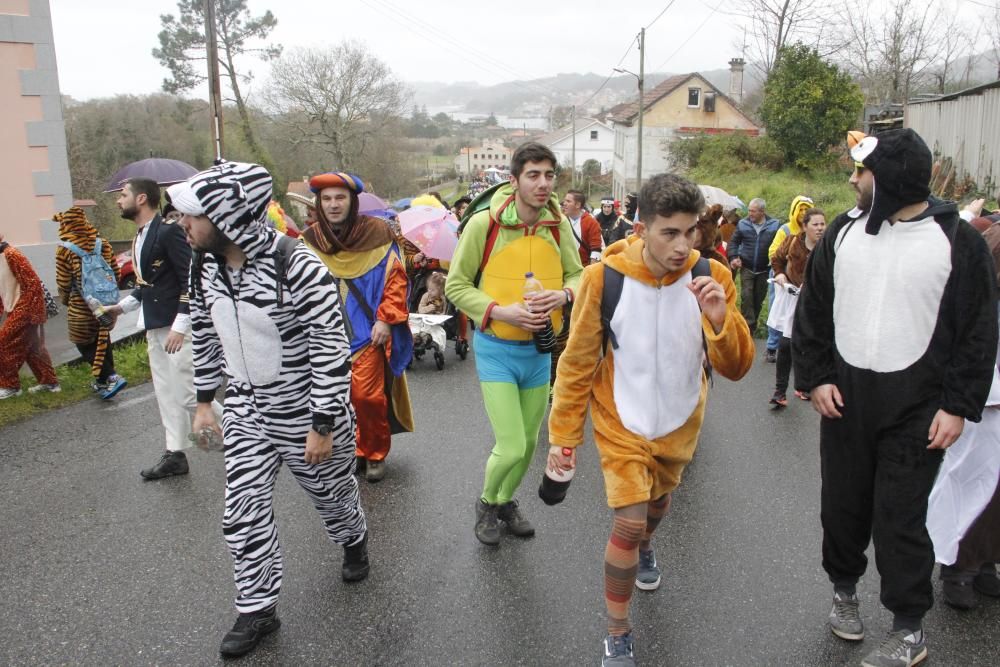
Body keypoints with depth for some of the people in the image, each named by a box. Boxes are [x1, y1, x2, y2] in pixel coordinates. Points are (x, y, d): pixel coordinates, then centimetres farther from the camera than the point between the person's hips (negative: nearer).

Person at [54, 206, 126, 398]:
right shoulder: (102, 242, 1)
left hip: (81, 307, -5)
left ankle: (112, 377, -9)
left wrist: (65, 299, 10)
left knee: (84, 345, 6)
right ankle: (103, 381, 25)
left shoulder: (64, 249, -12)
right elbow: (116, 271, 4)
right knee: (102, 340, 18)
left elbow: (63, 282, -9)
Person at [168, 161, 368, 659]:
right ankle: (257, 609, 23)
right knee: (243, 513, 5)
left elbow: (332, 349, -24)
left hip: (306, 412, -5)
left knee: (328, 490, 17)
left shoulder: (297, 265, -27)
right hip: (245, 412, 5)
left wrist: (323, 426, -20)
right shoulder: (203, 266, -5)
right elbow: (205, 335, 11)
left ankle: (353, 541, 50)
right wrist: (205, 400, 13)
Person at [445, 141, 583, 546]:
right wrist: (501, 311, -22)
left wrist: (562, 294, -16)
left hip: (539, 349, 5)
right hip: (497, 349, -4)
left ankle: (507, 501, 45)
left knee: (529, 443, 17)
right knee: (511, 448, -8)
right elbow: (456, 286, -8)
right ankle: (487, 503, 24)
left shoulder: (559, 225, -4)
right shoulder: (484, 223, -15)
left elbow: (577, 275, 7)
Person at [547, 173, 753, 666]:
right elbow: (578, 362, -11)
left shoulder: (711, 277, -17)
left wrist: (719, 319, -34)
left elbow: (735, 368, -15)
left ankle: (645, 548, 61)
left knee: (658, 500, 25)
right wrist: (563, 434, -6)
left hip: (679, 425, 3)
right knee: (628, 523, -9)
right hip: (622, 424, -3)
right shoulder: (604, 278, -22)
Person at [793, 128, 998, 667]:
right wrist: (815, 377, 1)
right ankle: (844, 590, 36)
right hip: (844, 397, 4)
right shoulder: (845, 231, 3)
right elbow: (812, 310, 8)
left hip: (916, 406, -3)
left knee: (899, 516, 1)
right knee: (843, 504, 13)